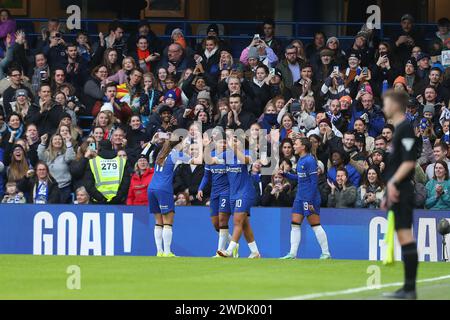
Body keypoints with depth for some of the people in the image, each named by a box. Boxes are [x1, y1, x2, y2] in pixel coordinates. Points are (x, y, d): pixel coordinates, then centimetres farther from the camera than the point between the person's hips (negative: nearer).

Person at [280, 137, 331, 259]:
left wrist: (310, 201, -21)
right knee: (295, 224, 6)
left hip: (309, 198, -9)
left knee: (315, 225, -5)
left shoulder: (309, 160, -15)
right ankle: (292, 254, 7)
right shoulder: (300, 160, 13)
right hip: (300, 198, 9)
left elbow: (314, 181, -17)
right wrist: (285, 174, 12)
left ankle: (326, 253, 2)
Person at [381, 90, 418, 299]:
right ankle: (408, 288, 10)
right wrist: (388, 195, 24)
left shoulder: (405, 128, -11)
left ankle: (410, 288, -11)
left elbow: (409, 162, -19)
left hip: (402, 192, -10)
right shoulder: (398, 129, 19)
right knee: (403, 237, 9)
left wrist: (393, 182, -24)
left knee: (406, 236, -10)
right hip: (397, 194, 10)